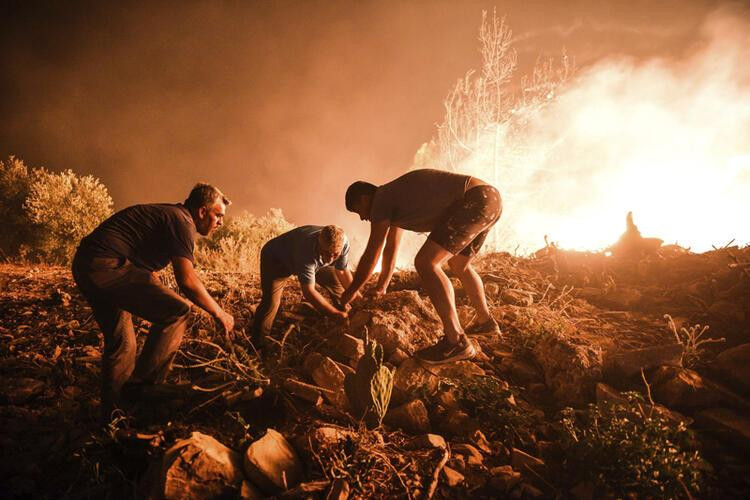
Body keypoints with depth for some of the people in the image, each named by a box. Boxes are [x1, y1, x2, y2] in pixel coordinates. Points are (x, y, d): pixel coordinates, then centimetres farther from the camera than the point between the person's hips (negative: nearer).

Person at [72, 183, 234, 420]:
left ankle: (112, 414, 28)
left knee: (122, 344, 18)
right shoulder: (182, 221, -9)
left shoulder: (166, 214, 22)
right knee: (176, 311, -14)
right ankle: (143, 386, -5)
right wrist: (219, 313, -7)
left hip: (84, 266, 11)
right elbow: (187, 280, -18)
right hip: (106, 266, -11)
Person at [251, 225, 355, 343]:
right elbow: (309, 292, -41)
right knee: (271, 301, -23)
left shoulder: (342, 242, -27)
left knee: (337, 281, 4)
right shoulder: (307, 250, -44)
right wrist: (338, 314, -37)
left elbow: (342, 272, -10)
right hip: (275, 258, -6)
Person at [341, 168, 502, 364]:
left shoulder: (382, 199, -4)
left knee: (426, 263, -14)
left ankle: (456, 341, -13)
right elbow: (391, 249, 34)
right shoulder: (396, 200, 23)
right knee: (458, 265, 27)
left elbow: (371, 255, -3)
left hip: (476, 199, -11)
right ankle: (486, 322, 41)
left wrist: (350, 292, 10)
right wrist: (382, 287, 43)